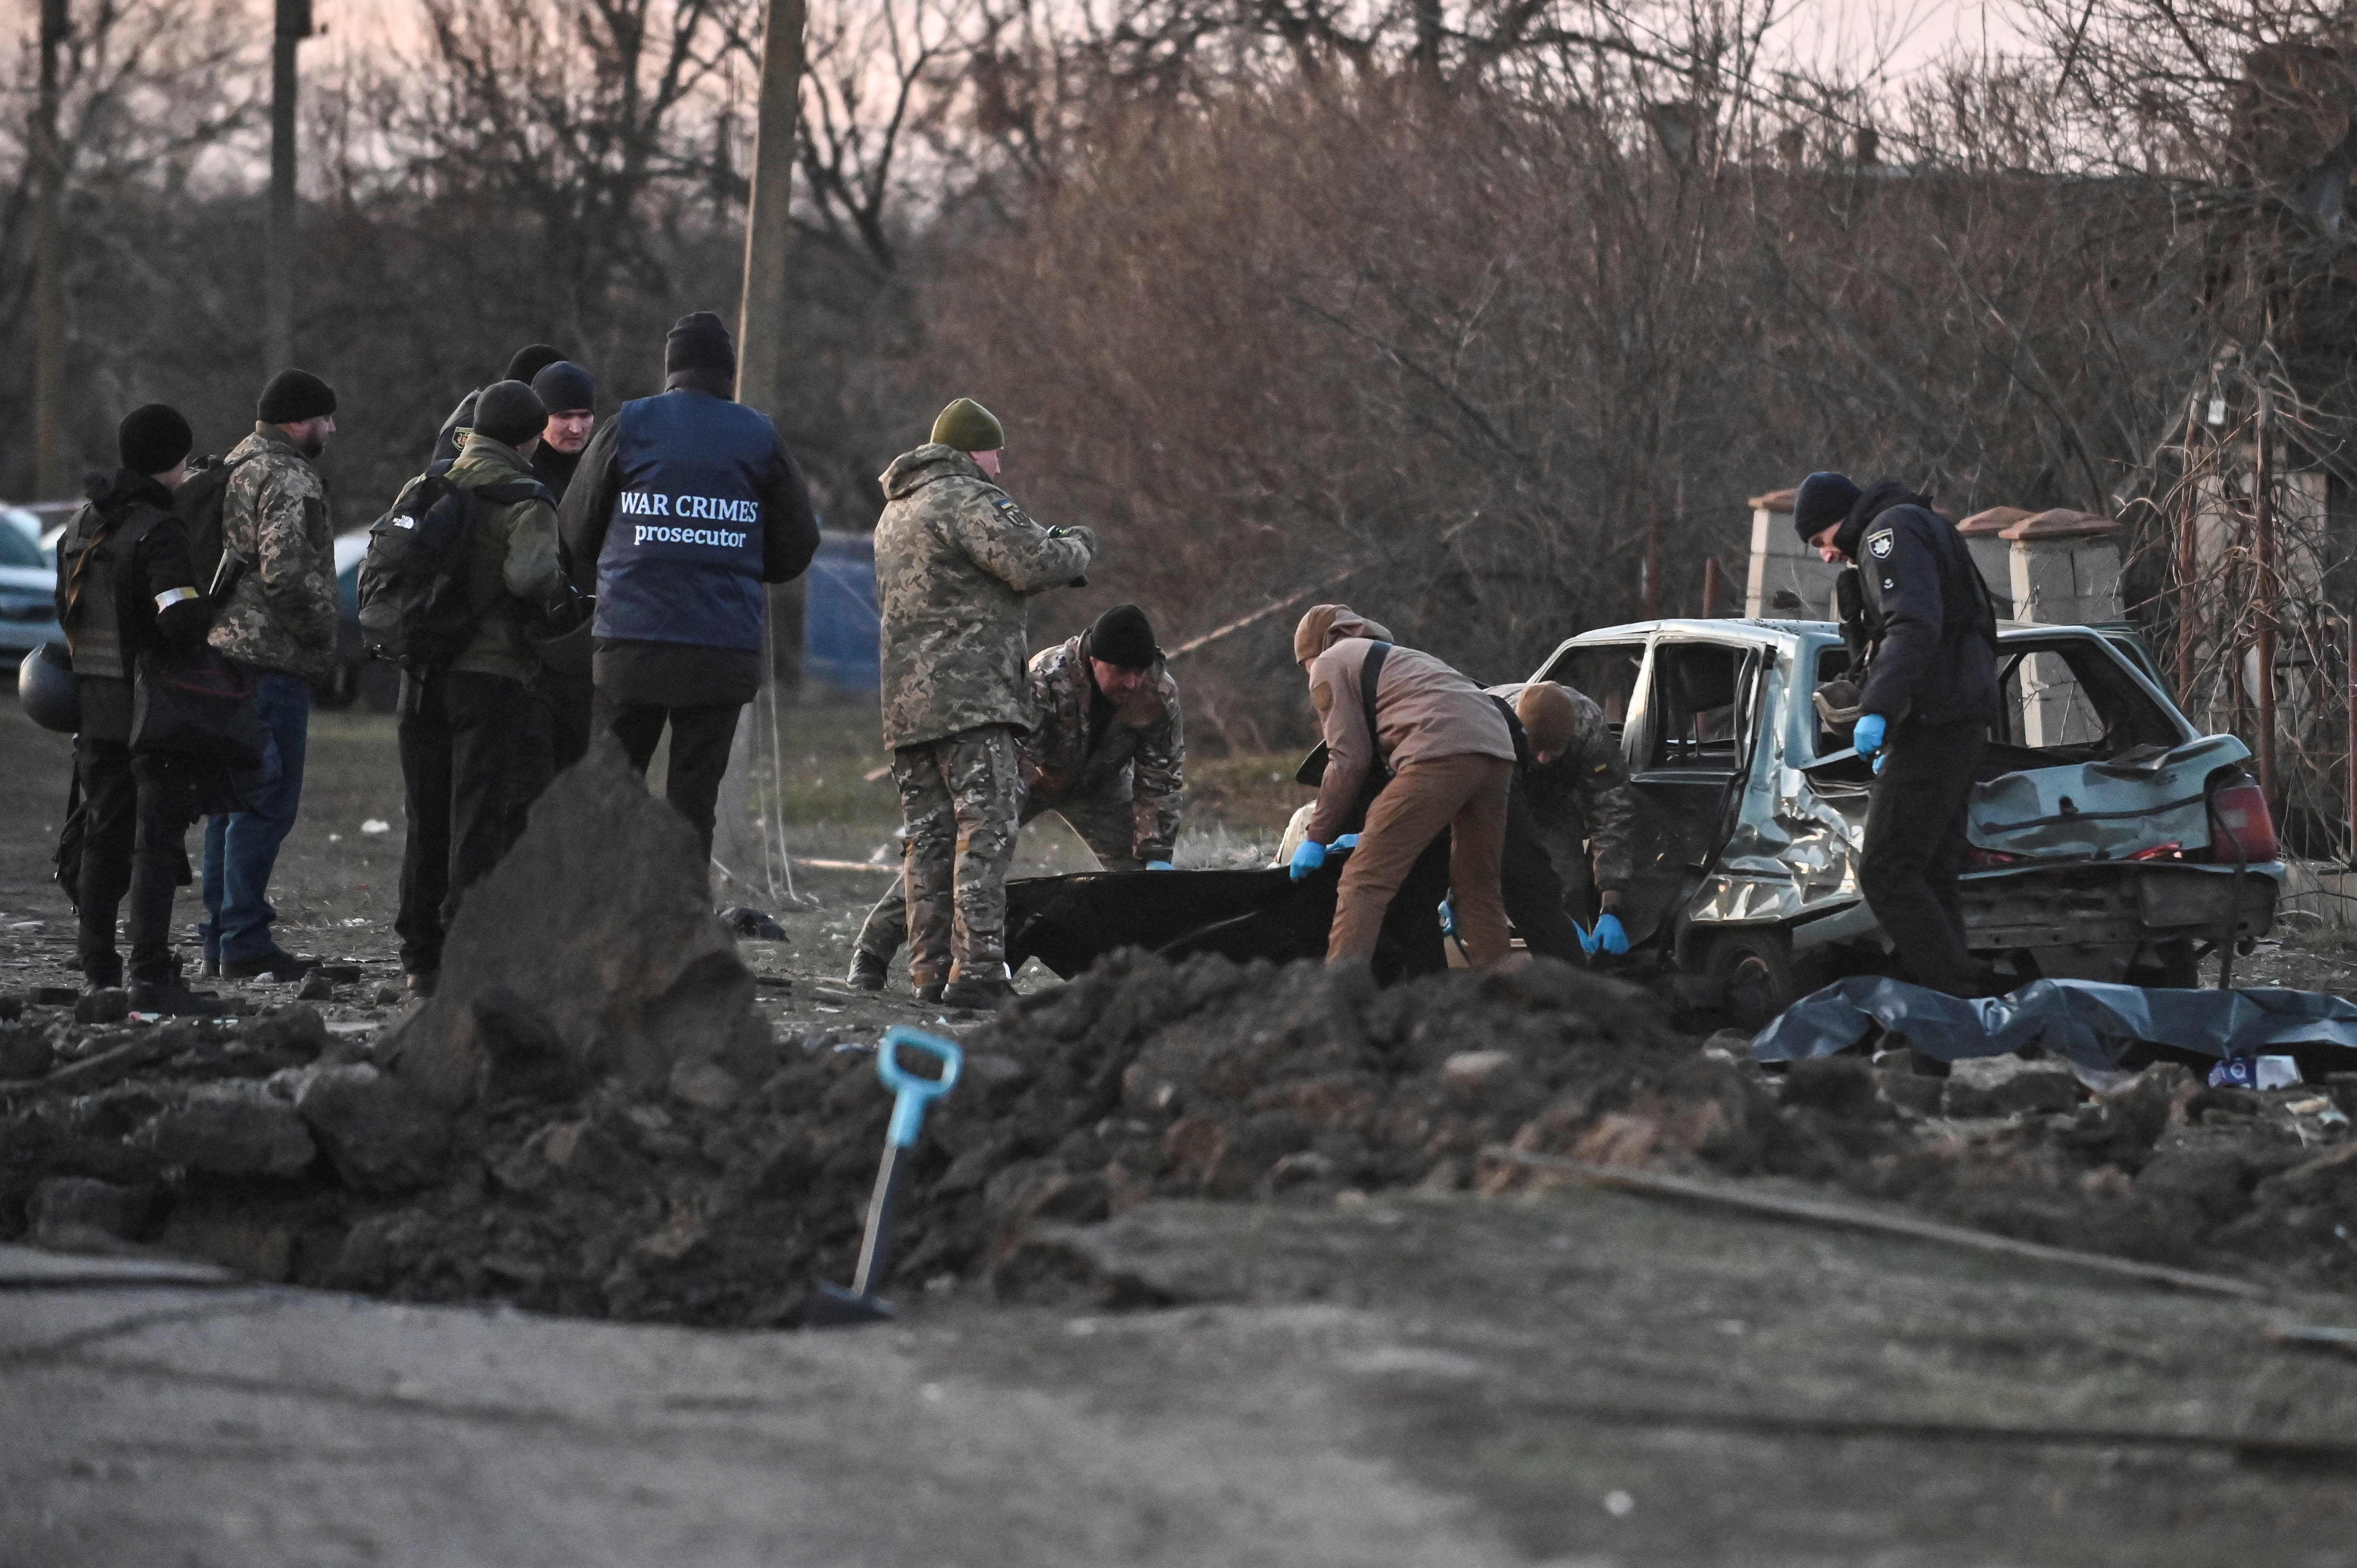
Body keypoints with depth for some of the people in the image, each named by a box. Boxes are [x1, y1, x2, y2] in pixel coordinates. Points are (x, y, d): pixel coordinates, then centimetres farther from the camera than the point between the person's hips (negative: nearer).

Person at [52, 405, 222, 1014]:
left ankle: (98, 967, 19)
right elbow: (182, 617, -25)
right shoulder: (158, 531, -16)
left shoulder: (82, 526, 10)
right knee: (157, 839, -5)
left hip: (94, 706, 8)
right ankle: (151, 976, -9)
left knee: (105, 836, 15)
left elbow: (66, 613, 17)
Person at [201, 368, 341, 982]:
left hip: (225, 650, 10)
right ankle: (245, 943, -9)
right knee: (268, 803, -8)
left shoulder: (235, 467, 19)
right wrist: (323, 640, -10)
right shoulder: (288, 479, -13)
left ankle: (220, 938, 19)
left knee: (232, 801, 14)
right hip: (272, 660, -10)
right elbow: (286, 572, -23)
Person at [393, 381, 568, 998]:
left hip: (422, 670, 6)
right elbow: (526, 573, -25)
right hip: (490, 671, -5)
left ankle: (421, 963, 12)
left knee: (427, 820, 11)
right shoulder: (525, 501, -8)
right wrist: (559, 589, -6)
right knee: (479, 818, -2)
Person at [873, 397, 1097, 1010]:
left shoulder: (896, 511, 24)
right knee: (986, 828, -11)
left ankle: (931, 971, 6)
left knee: (929, 837, 8)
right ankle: (977, 971, -18)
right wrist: (1078, 548, 3)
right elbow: (1030, 564, -17)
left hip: (906, 701, 9)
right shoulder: (965, 499, -8)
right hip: (970, 695, -9)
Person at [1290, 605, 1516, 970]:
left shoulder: (1330, 663, 15)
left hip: (1441, 754, -8)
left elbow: (1350, 759, 7)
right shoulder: (1397, 657, 40)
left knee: (1364, 880, -9)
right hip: (1497, 752, 8)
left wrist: (1317, 837, 13)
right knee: (1478, 886, 17)